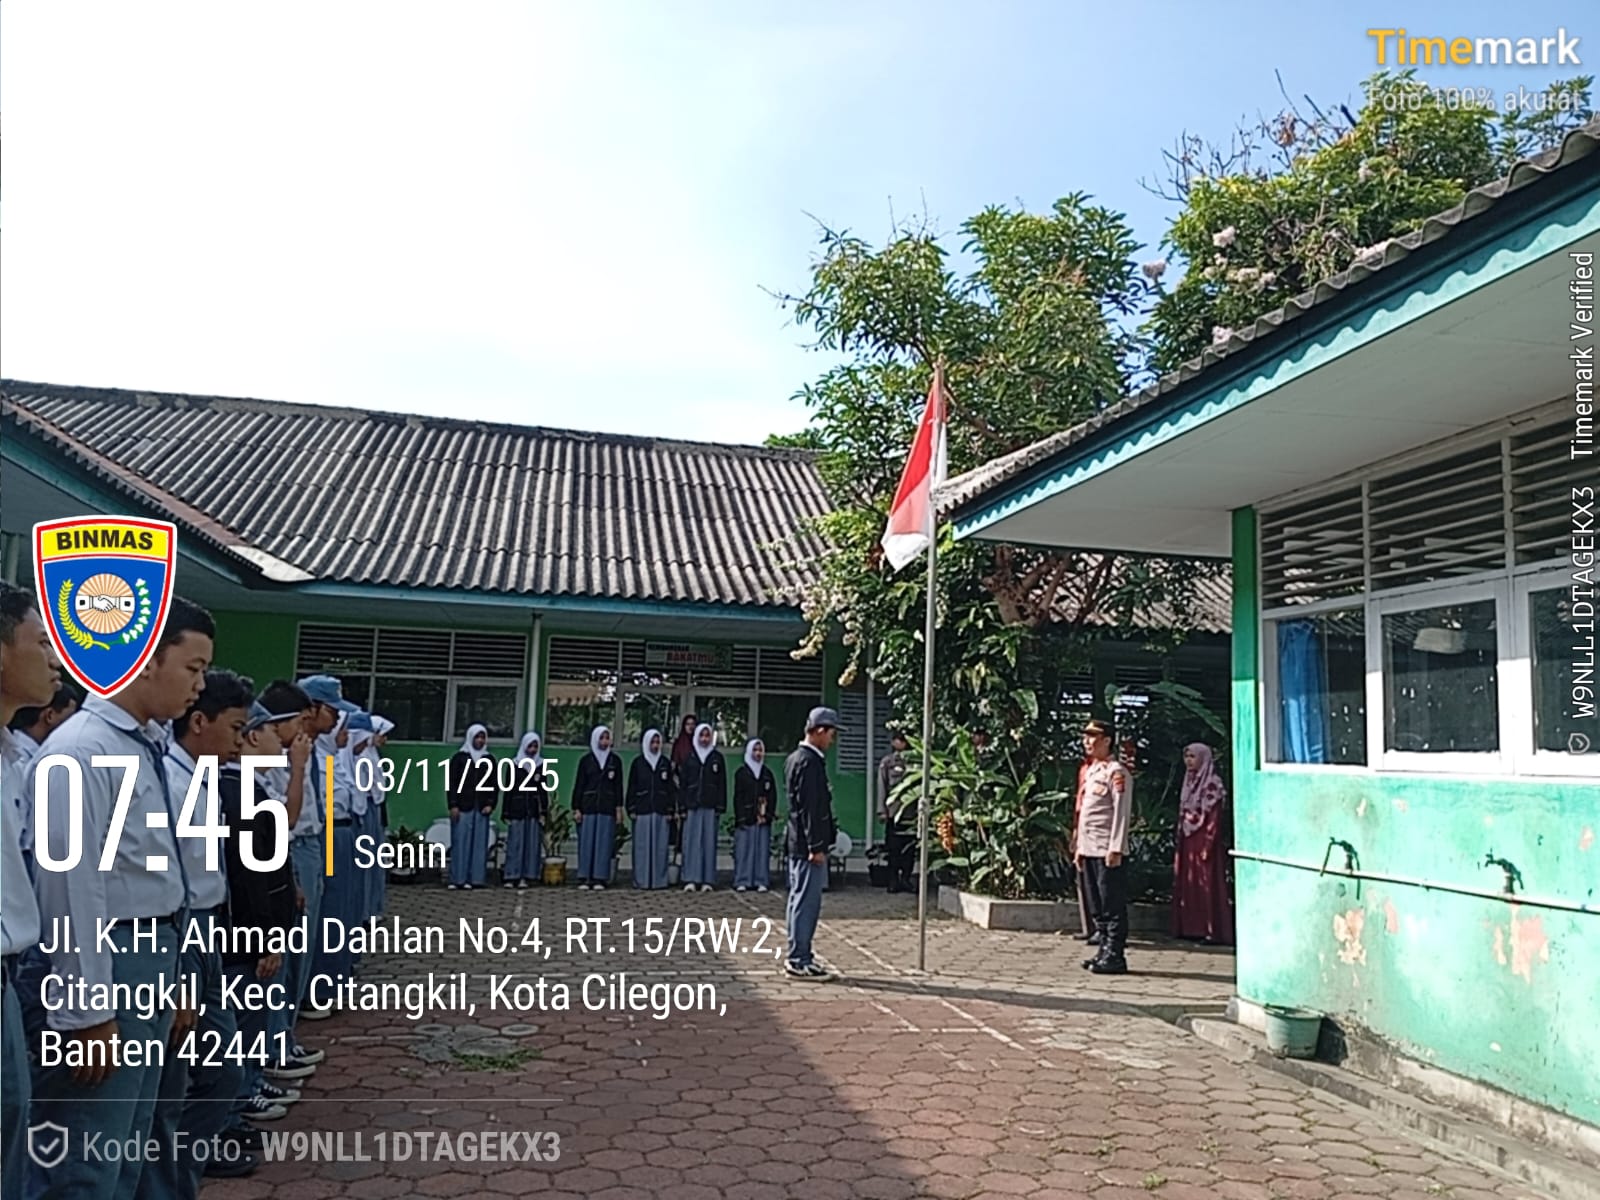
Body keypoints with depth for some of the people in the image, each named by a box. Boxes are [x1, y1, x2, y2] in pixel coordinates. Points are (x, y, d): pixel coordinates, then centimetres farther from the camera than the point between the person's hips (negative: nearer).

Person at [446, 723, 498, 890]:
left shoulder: (489, 760, 12)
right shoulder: (460, 757, 4)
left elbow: (494, 784, 12)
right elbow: (451, 782, 1)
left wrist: (491, 804, 0)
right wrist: (453, 805, -7)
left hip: (481, 808, 3)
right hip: (462, 807, -2)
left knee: (479, 843, 0)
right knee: (460, 842, -5)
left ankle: (474, 878, 2)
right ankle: (457, 879, -2)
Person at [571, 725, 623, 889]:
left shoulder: (615, 761, 8)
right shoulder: (586, 760, 5)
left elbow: (618, 786, 8)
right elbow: (578, 785, 5)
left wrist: (619, 808, 2)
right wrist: (576, 808, -1)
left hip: (607, 808, 1)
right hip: (588, 806, -1)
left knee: (604, 843, -1)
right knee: (587, 842, -2)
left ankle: (600, 878, 3)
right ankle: (584, 878, 2)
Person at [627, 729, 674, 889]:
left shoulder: (666, 763, 9)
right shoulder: (638, 763, 6)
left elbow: (671, 787, 8)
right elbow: (631, 787, 5)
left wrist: (671, 809, 1)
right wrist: (631, 809, -1)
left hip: (661, 811, 1)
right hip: (642, 810, -1)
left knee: (660, 845, 0)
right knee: (642, 845, -1)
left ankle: (658, 879, 5)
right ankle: (641, 880, 3)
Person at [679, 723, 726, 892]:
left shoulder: (717, 757, 7)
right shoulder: (689, 757, 7)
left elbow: (722, 784, 4)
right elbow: (682, 783, 6)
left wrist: (720, 807, -3)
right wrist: (682, 807, -1)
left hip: (710, 807, 0)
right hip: (692, 805, 0)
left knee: (709, 841, 0)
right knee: (692, 841, -2)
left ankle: (708, 880, 4)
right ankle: (690, 879, 1)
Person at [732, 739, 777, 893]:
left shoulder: (767, 772, 12)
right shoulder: (741, 771, 3)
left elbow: (773, 796, 10)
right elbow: (737, 796, -1)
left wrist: (768, 815, -1)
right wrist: (740, 817, -9)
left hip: (763, 819, 3)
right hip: (745, 818, -3)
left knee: (762, 849, 1)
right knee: (744, 849, -3)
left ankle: (762, 881, 6)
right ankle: (742, 881, 2)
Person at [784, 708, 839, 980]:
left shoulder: (796, 758, 15)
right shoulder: (810, 762, -17)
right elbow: (809, 808, -21)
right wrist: (816, 846, -20)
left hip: (798, 844, 11)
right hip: (807, 844, -11)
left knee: (801, 900, 15)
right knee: (807, 901, -6)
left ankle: (800, 955, 23)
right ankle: (799, 961, -1)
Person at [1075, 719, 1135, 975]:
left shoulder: (1116, 772, -9)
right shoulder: (1089, 771, 18)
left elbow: (1121, 812, -14)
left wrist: (1116, 848, -19)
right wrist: (1080, 847, 19)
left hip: (1107, 850, -9)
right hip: (1089, 849, 9)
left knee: (1113, 906, -4)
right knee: (1097, 906, 12)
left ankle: (1115, 956, 0)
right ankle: (1105, 952, 19)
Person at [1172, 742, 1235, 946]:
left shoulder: (1212, 783, -10)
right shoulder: (1190, 782, 14)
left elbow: (1214, 818, -14)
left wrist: (1207, 846, -19)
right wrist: (1180, 844, 13)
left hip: (1204, 842, -8)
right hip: (1188, 842, 8)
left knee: (1208, 886, -5)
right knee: (1188, 884, 9)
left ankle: (1214, 931, -1)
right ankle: (1193, 928, 14)